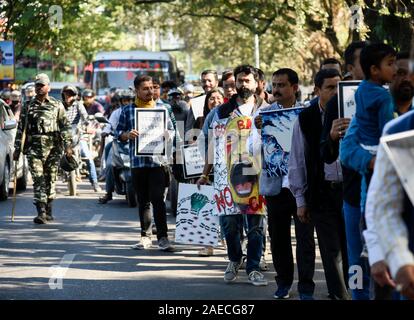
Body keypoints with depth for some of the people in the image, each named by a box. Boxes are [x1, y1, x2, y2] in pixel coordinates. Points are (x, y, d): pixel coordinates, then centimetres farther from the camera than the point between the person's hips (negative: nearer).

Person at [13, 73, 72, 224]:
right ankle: (41, 212, -14)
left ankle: (48, 211, 19)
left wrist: (67, 145, -5)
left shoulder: (57, 106, 7)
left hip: (52, 148, 0)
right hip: (33, 148, 0)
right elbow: (21, 128, 12)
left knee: (50, 179, 6)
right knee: (38, 180, -9)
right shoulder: (28, 106, 11)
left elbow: (65, 126, 5)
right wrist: (17, 149, 8)